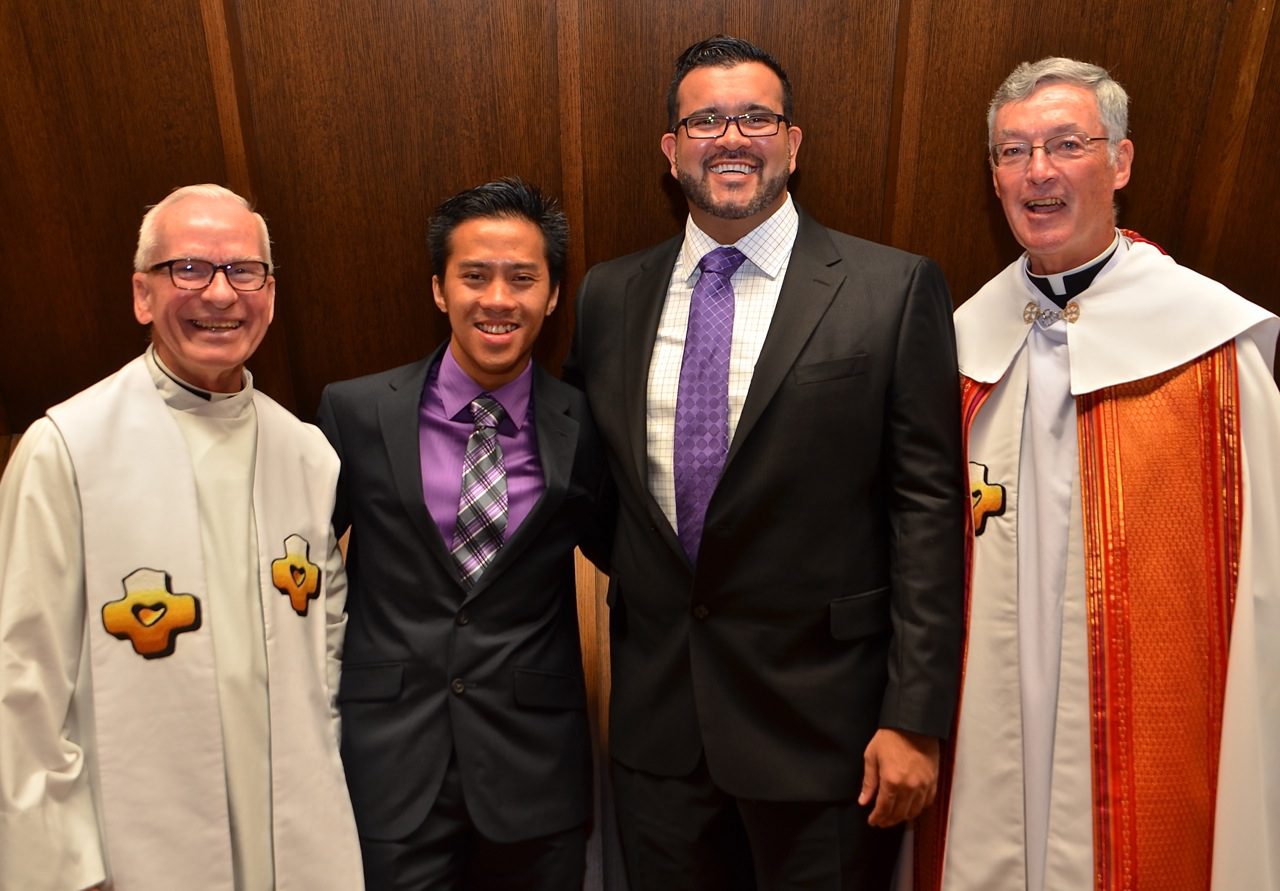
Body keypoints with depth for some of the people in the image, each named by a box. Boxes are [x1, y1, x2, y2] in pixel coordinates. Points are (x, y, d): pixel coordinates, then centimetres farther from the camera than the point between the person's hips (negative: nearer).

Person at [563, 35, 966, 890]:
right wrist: (640, 584, 4)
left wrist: (915, 717, -10)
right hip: (656, 717, 4)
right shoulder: (610, 295, 4)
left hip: (822, 716, -3)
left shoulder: (894, 290, -7)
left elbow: (928, 506, -9)